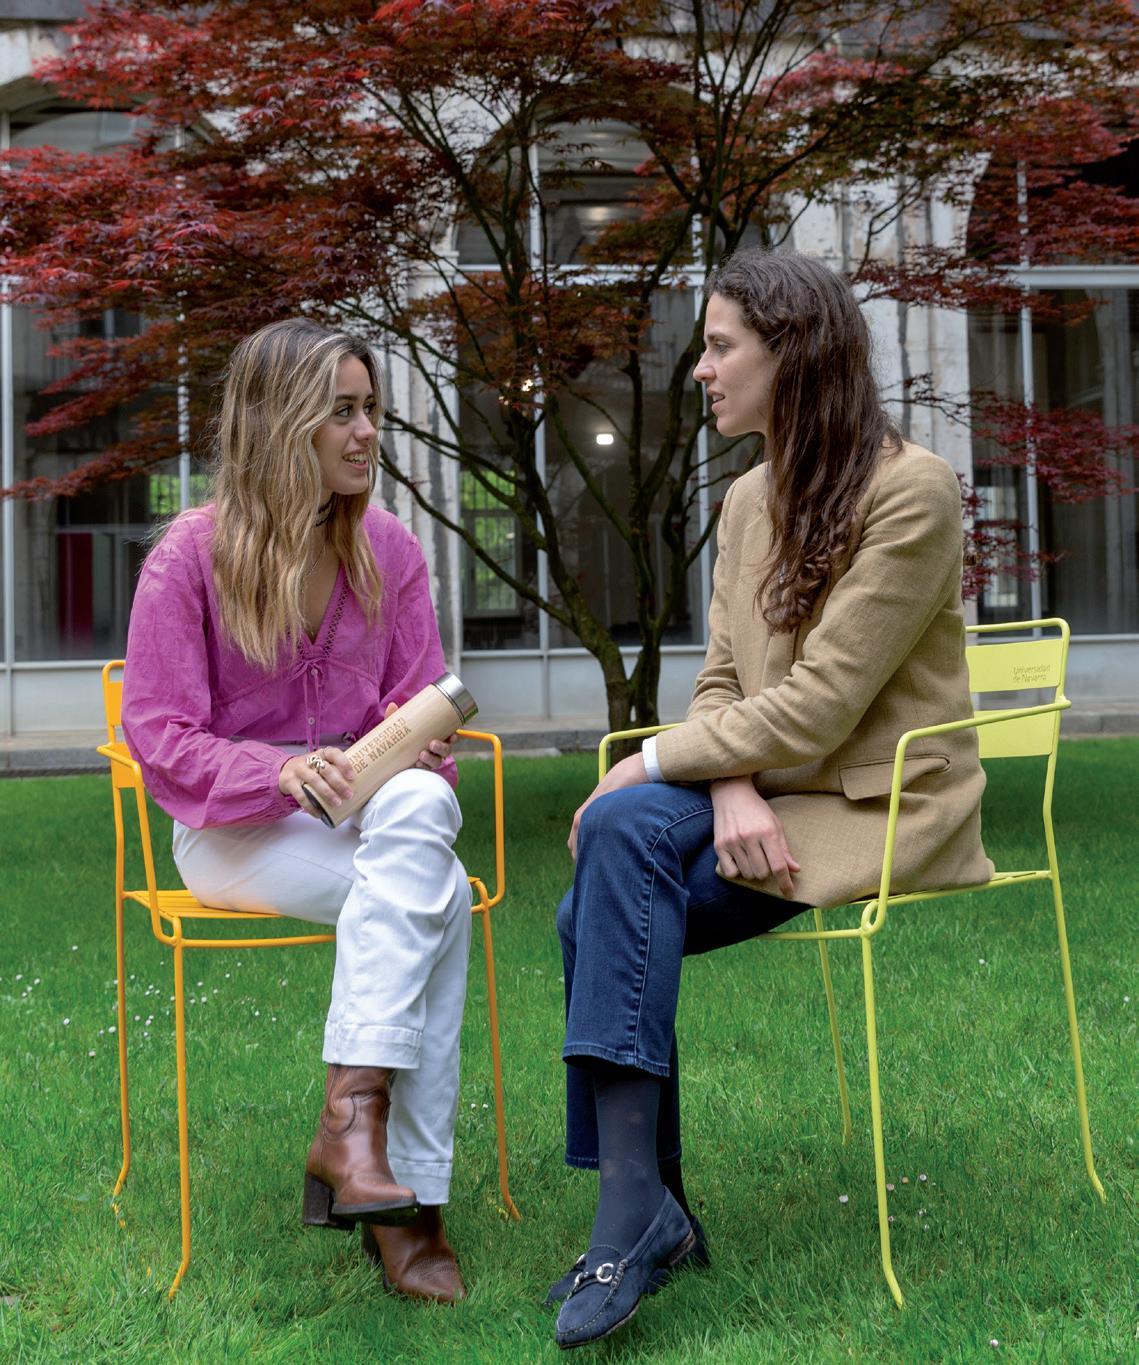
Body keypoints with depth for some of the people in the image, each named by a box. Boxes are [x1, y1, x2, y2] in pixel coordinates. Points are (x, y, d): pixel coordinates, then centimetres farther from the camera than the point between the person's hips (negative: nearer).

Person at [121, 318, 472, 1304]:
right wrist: (282, 771, -25)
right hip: (236, 830, -4)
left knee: (418, 810, -35)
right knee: (437, 891, -31)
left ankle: (352, 1116, -35)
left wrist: (414, 748, -16)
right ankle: (404, 1192, -29)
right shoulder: (192, 556, -6)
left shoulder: (388, 547, 6)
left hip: (375, 809, 4)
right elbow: (159, 736, -8)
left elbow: (422, 707, 9)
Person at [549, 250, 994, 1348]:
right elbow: (720, 683, 9)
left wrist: (650, 764, -15)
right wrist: (729, 791, -13)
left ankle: (637, 1213, -25)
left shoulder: (911, 491, -13)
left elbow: (819, 707, -19)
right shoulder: (749, 502, 12)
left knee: (625, 830, -28)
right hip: (767, 795, 7)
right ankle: (648, 1214, -10)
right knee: (602, 909, -21)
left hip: (879, 804, -6)